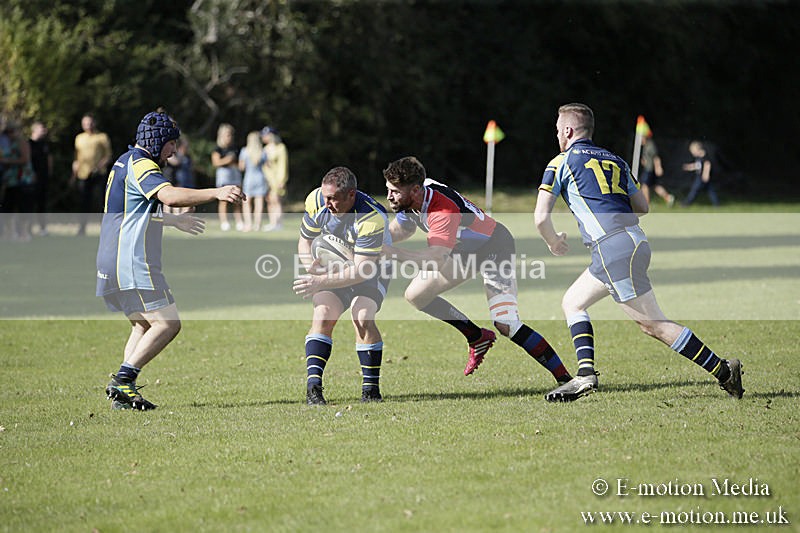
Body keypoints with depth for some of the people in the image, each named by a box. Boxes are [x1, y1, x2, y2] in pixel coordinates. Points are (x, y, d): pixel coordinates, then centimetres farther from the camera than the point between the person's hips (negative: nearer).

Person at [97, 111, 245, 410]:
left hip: (112, 263, 11)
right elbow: (170, 196, -31)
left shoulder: (126, 162, 20)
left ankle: (122, 394, 9)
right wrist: (216, 193, -37)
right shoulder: (140, 165, -12)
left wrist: (173, 220, 43)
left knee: (144, 325, 18)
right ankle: (122, 380, -17)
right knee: (167, 324, -12)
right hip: (132, 264, -11)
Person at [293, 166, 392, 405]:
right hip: (336, 265, 4)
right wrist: (313, 266, -22)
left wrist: (321, 282, -40)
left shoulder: (371, 219, -35)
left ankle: (371, 389, -11)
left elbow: (362, 270, -34)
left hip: (374, 268, -4)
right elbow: (305, 240, -2)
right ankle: (313, 387, -23)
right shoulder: (316, 200, -18)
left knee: (362, 318, -25)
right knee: (323, 314, -18)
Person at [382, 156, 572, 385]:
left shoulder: (443, 211, -39)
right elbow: (398, 230, 6)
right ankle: (478, 338, 18)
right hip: (464, 250, 9)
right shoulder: (409, 199, -14)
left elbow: (435, 260, -46)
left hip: (494, 247, -9)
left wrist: (391, 252, -48)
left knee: (506, 324, -22)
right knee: (415, 295, 4)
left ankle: (564, 377, -14)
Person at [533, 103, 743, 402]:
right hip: (635, 241, 8)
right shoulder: (615, 161, 21)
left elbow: (541, 218, -2)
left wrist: (554, 242, 17)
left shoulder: (561, 162, 3)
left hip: (612, 248, -8)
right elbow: (642, 208, 21)